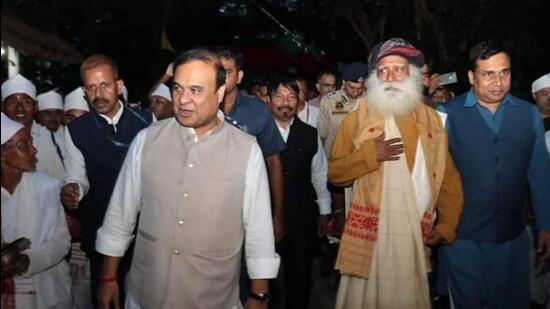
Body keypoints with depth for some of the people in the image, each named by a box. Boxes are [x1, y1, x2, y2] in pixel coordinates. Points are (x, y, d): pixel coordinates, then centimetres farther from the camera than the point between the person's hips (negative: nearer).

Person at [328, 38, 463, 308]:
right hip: (369, 235, -2)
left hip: (417, 238, 2)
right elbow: (334, 172, 1)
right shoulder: (357, 119, 2)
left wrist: (447, 225, 3)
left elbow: (449, 178, 11)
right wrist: (370, 154, -13)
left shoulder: (432, 120, 8)